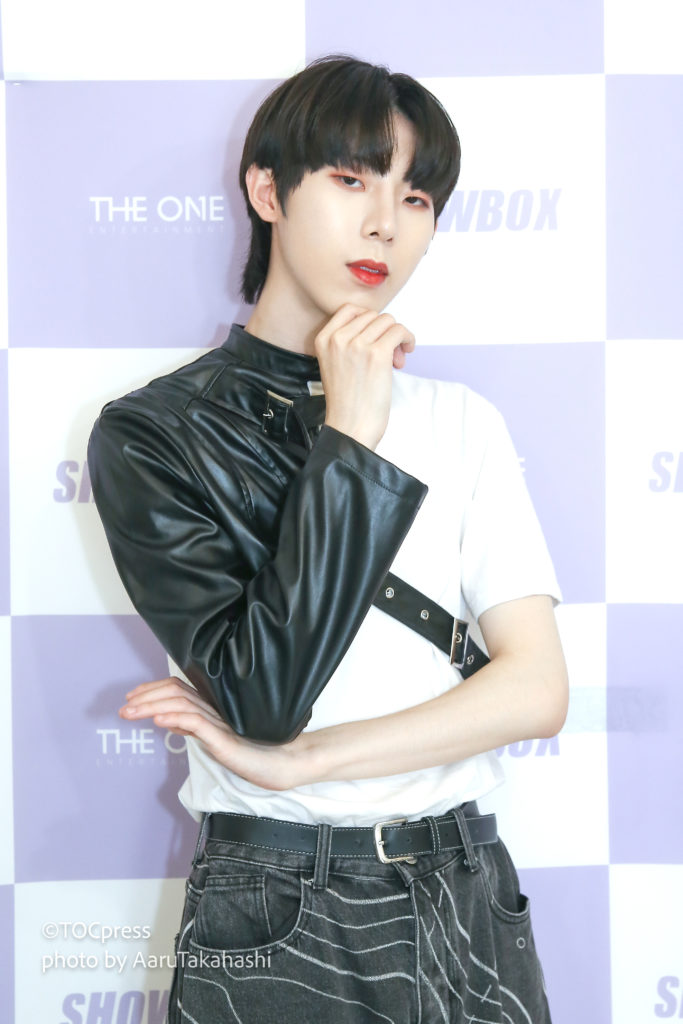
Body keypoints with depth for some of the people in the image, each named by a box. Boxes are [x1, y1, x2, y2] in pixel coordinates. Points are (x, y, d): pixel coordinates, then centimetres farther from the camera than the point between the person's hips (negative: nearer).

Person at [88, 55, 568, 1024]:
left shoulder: (462, 422, 2)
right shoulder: (151, 432, -8)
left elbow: (538, 689, -7)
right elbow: (263, 693, -18)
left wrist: (289, 761, -15)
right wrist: (349, 439, -19)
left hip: (463, 898, 3)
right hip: (269, 916, -3)